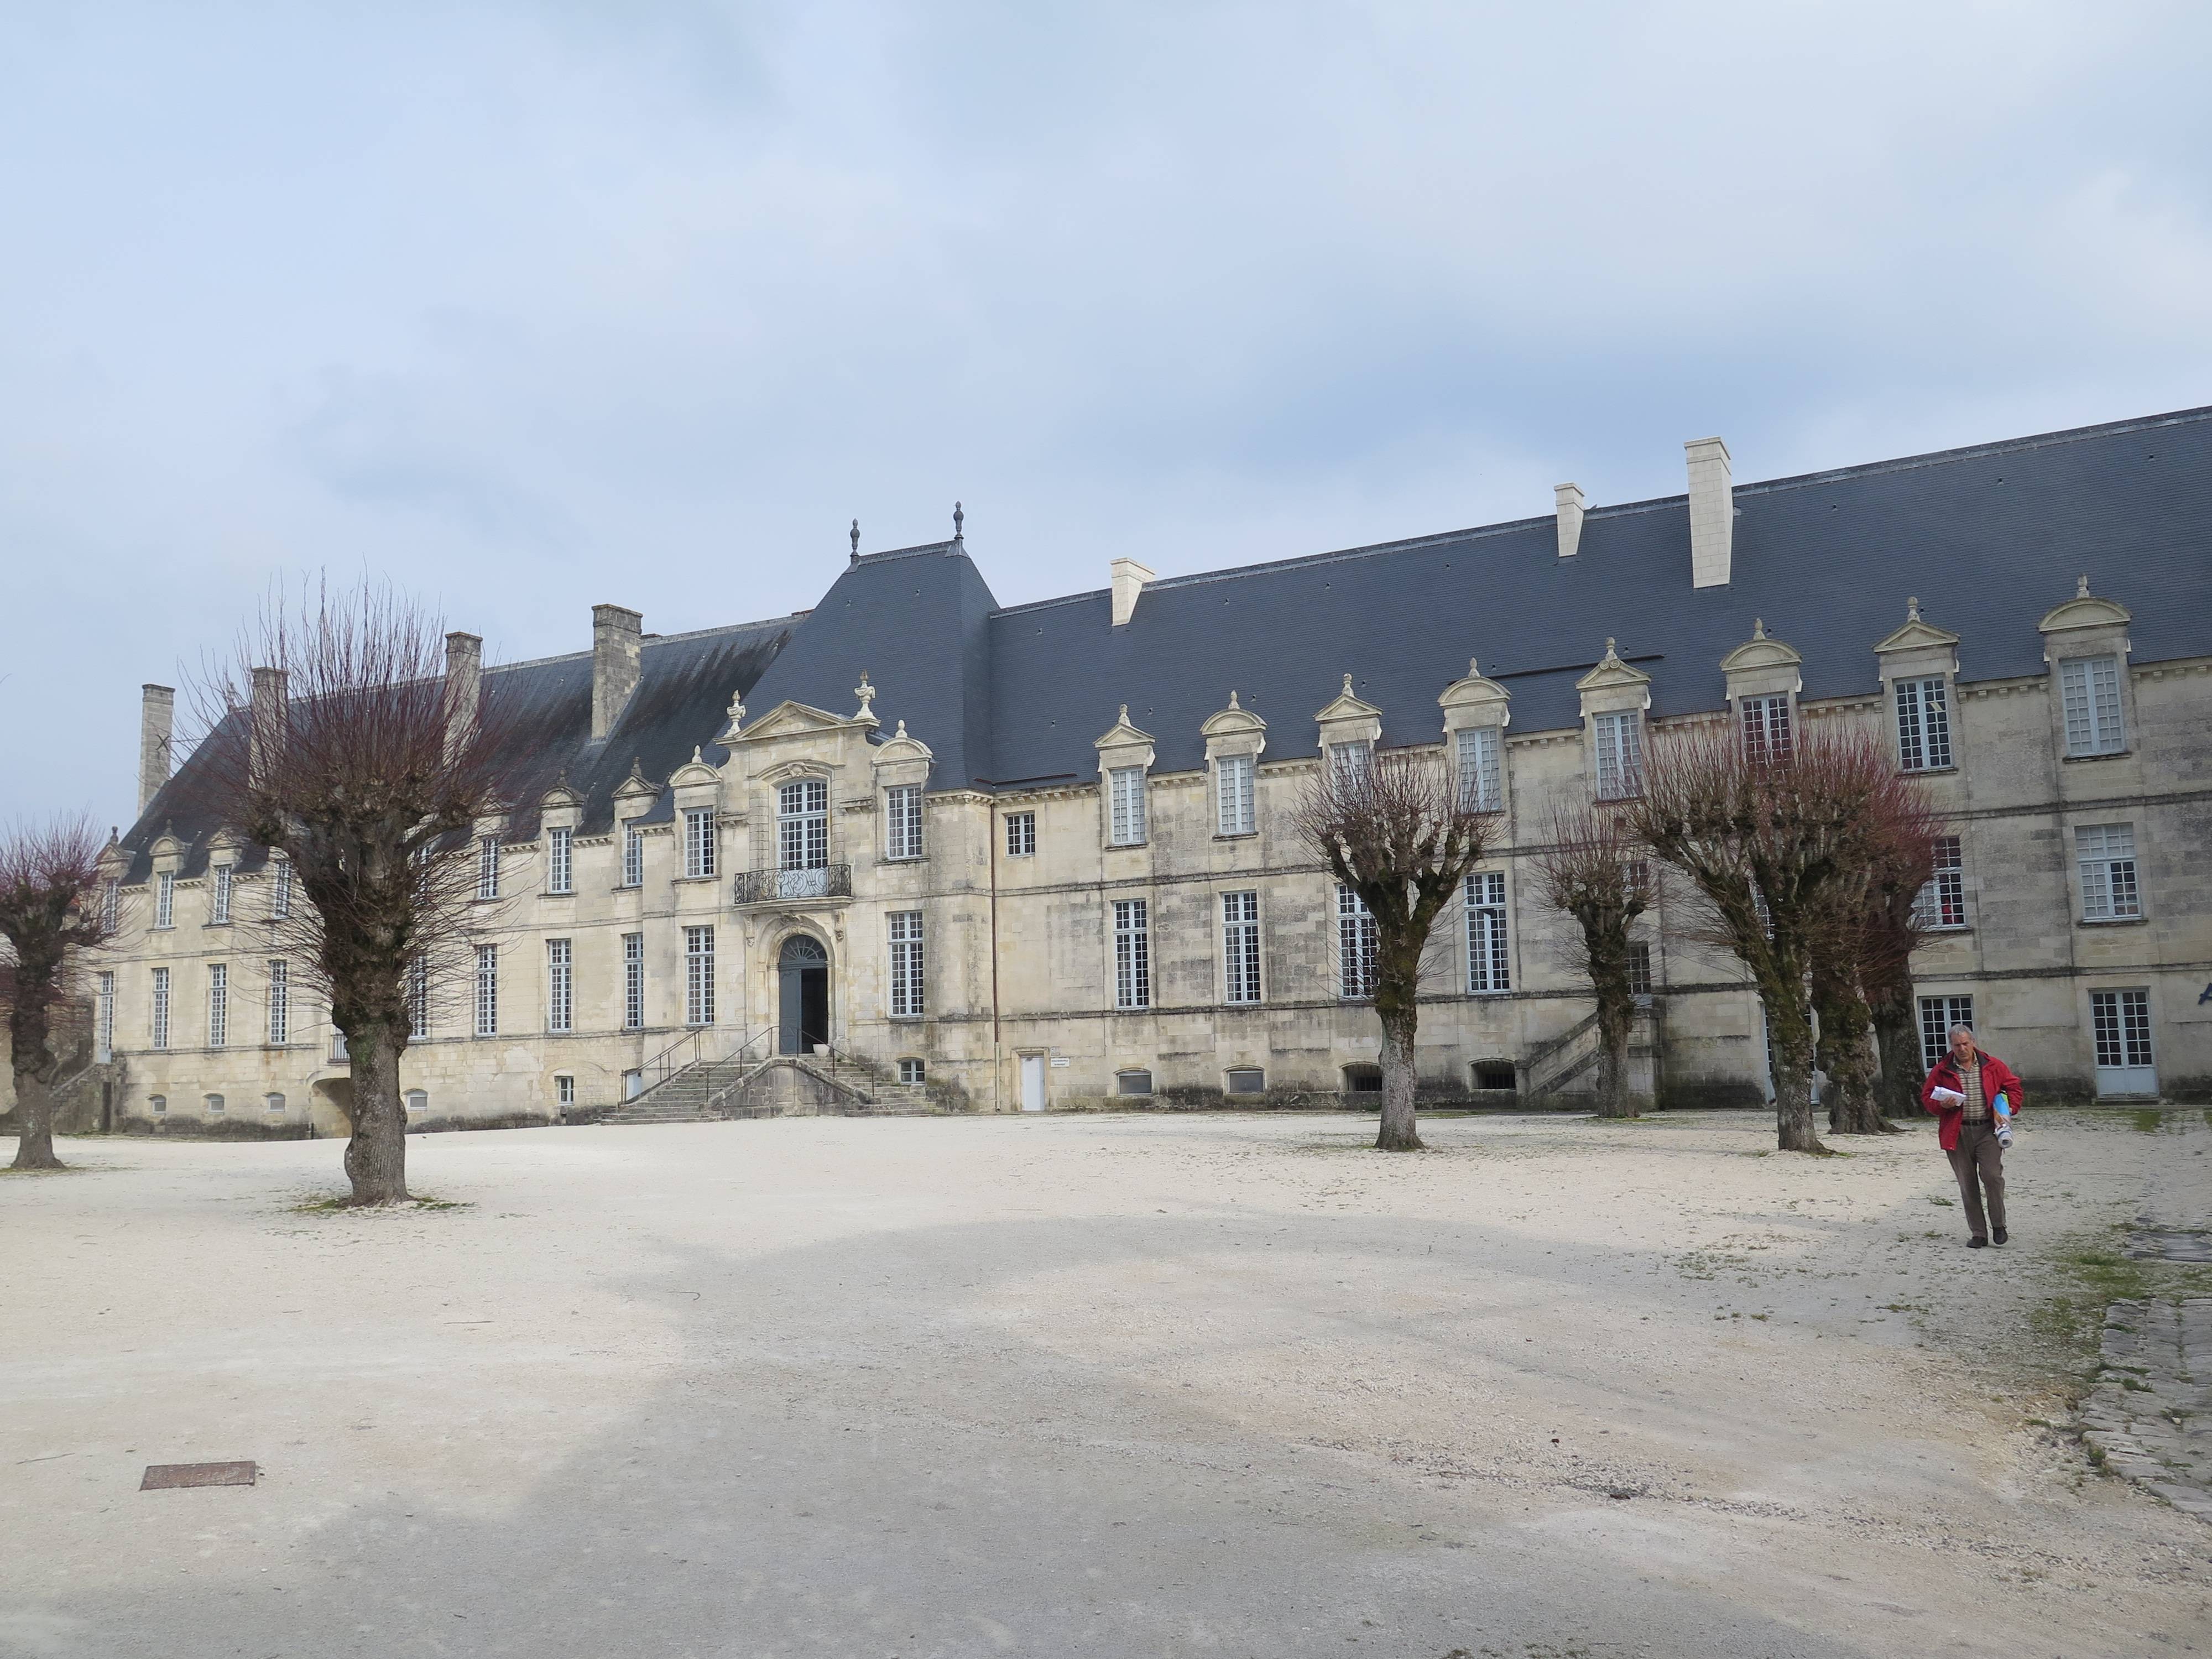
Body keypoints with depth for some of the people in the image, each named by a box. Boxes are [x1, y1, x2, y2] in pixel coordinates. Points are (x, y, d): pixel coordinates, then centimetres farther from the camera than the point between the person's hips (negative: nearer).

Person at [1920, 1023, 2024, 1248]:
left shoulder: (1993, 1066, 5)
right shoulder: (1942, 1071, 4)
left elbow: (2013, 1086, 15)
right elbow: (1927, 1097, 9)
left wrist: (2008, 1110, 1)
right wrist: (1942, 1105, -10)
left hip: (1987, 1130, -1)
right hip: (1958, 1134, 1)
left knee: (1992, 1175, -15)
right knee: (1968, 1186, 4)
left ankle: (1998, 1225, 6)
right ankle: (1978, 1234, 12)